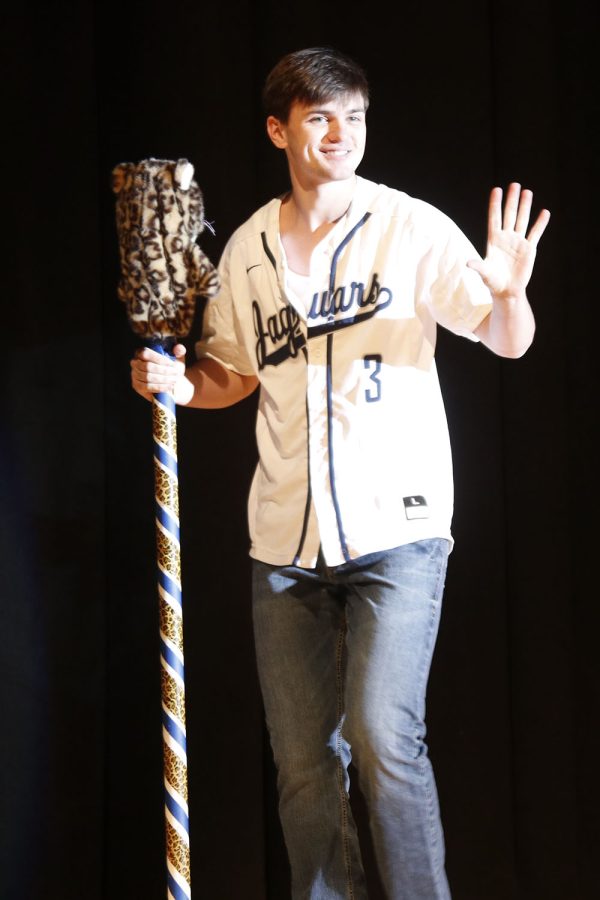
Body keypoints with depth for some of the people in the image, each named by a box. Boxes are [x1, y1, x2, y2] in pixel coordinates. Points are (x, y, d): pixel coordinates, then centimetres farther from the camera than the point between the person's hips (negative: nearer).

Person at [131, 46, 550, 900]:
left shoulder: (411, 227, -3)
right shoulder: (248, 248, 9)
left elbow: (509, 341, -6)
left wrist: (509, 292, -28)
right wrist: (181, 381, 0)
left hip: (395, 526, -4)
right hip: (285, 539, 4)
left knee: (384, 739, -15)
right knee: (303, 759, 9)